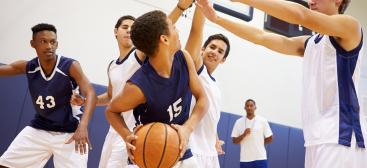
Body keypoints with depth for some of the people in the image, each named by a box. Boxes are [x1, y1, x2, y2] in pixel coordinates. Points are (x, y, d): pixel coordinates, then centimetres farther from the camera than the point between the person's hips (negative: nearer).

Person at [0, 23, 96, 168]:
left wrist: (83, 126, -42)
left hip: (70, 132, -4)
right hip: (38, 128, 4)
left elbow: (90, 93, -27)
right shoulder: (28, 67, -5)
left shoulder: (70, 66, -18)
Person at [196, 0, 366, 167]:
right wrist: (217, 18, 13)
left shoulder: (349, 25, -2)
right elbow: (261, 37, 18)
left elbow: (301, 15, -17)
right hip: (318, 138, 7)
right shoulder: (309, 43, 20)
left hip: (339, 137, -7)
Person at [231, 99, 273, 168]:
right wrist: (243, 135, -13)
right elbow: (234, 141, 3)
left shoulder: (263, 121, 0)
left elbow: (269, 138, 5)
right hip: (244, 159, 2)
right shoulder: (239, 122, 4)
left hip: (260, 158, -2)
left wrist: (258, 143, 6)